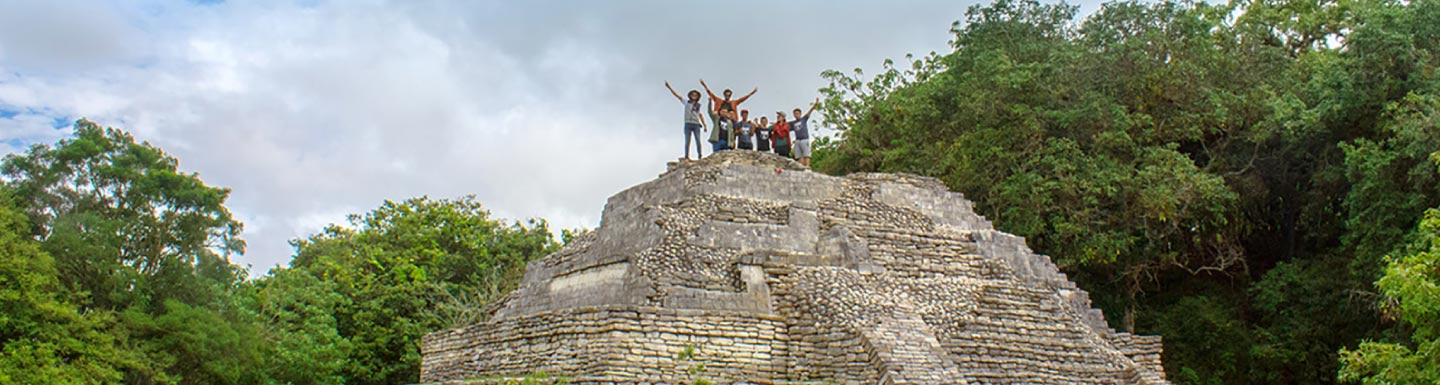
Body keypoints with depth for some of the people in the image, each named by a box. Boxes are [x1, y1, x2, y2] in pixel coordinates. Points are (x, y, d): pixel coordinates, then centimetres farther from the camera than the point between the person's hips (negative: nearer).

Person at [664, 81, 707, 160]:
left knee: (698, 141, -8)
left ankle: (700, 156, -2)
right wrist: (669, 87, -2)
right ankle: (686, 157, -2)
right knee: (687, 141, -2)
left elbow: (701, 116, 17)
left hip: (696, 124, 1)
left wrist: (704, 125, 11)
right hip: (688, 124, -1)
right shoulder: (686, 103, 10)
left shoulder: (698, 105, 14)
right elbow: (677, 95, 5)